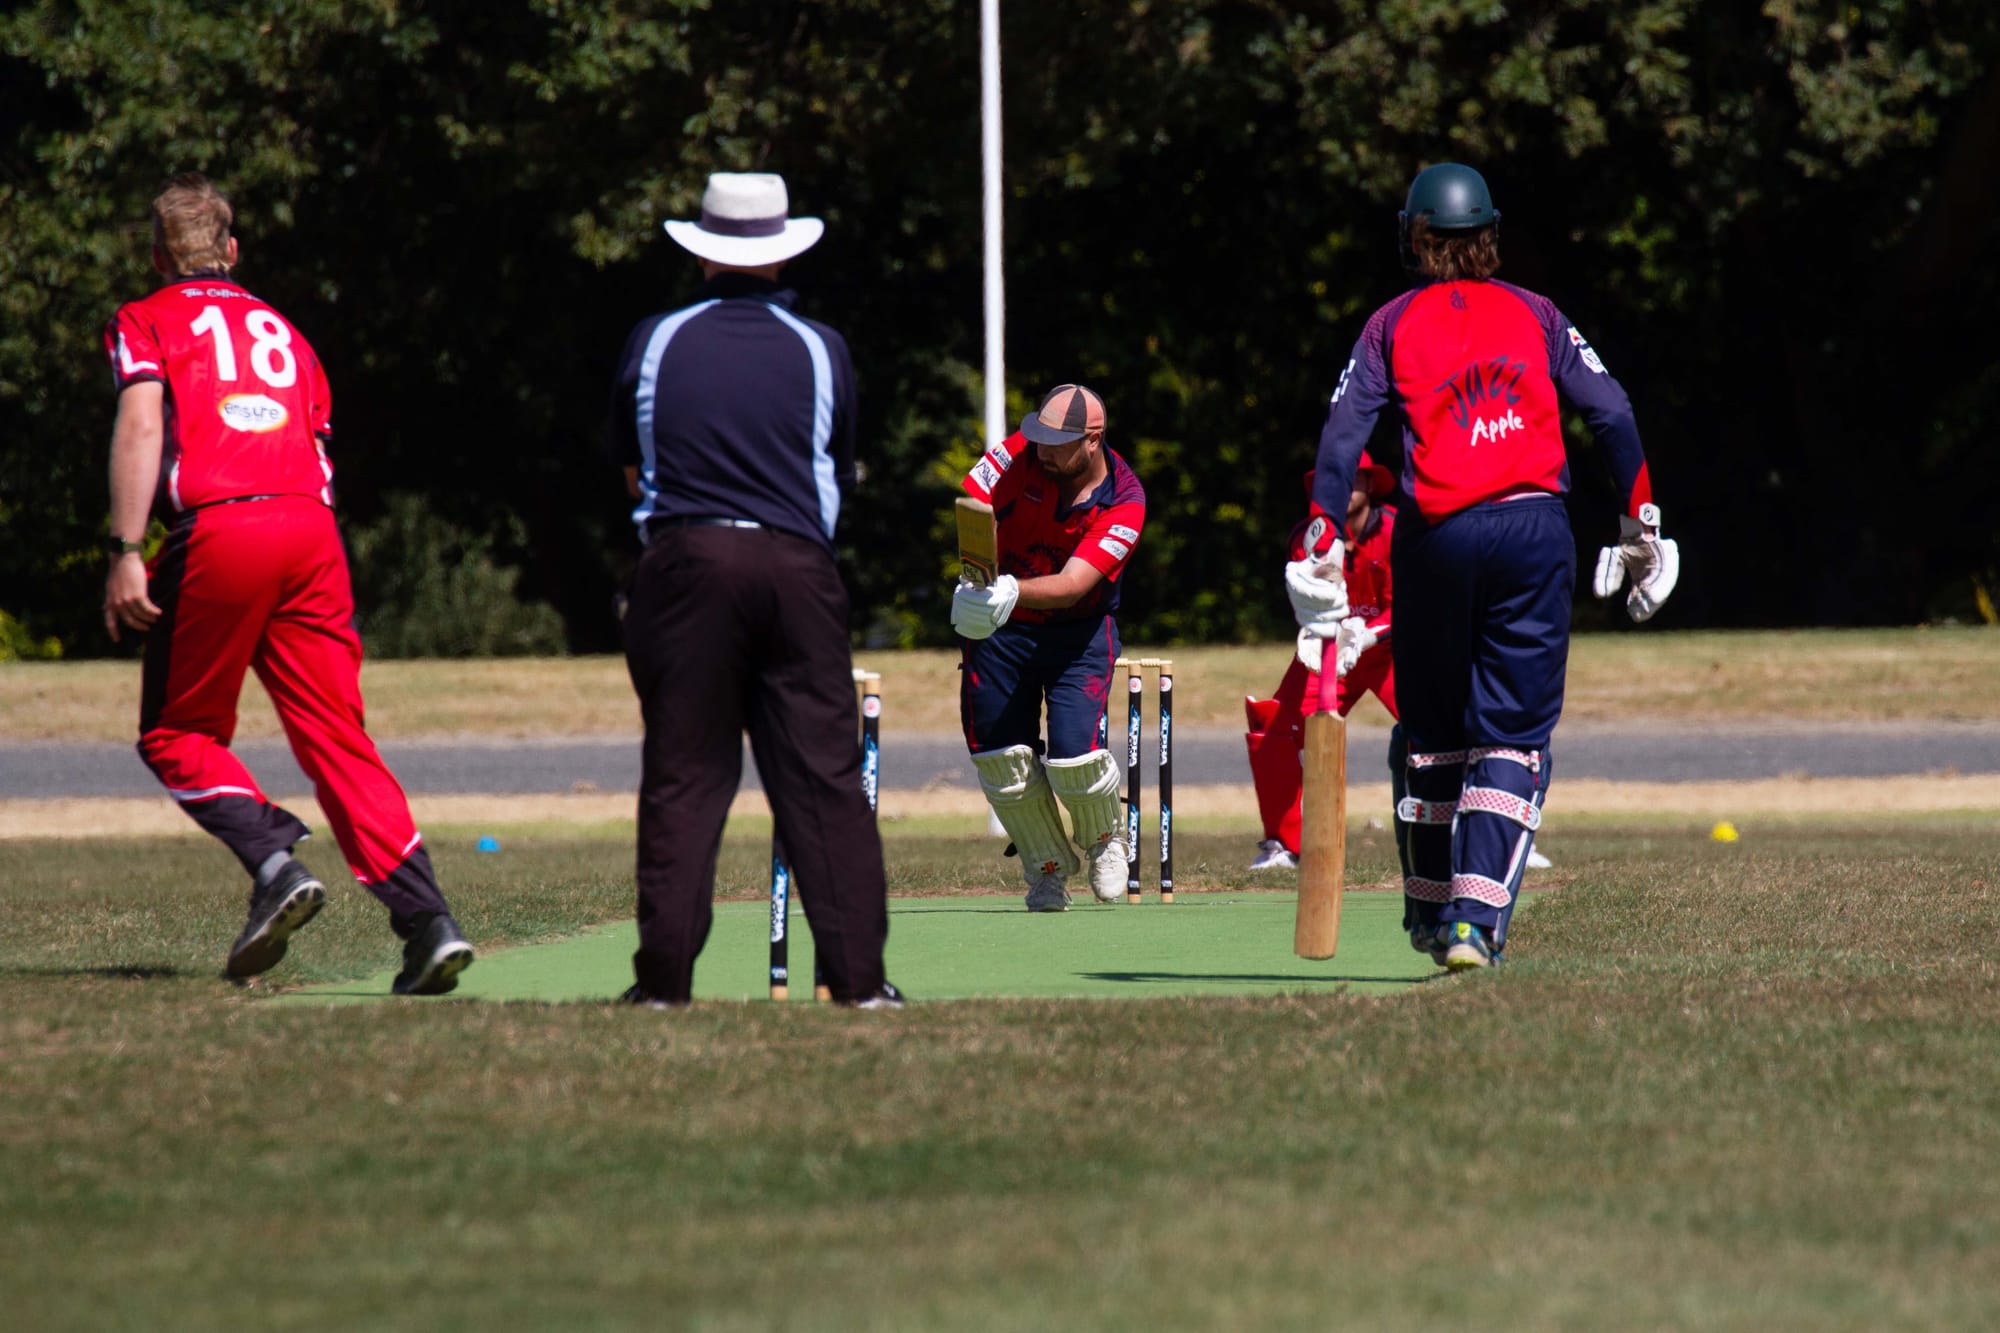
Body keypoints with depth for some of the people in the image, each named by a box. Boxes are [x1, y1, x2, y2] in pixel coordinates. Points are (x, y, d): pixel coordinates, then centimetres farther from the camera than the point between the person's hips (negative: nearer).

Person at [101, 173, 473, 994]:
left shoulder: (145, 323, 14)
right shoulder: (281, 331, 28)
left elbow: (142, 425, -4)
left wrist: (126, 552, -11)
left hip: (218, 530, -4)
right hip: (313, 532, 4)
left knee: (175, 734, 9)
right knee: (337, 739, 3)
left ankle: (275, 864, -15)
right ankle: (427, 918, -11)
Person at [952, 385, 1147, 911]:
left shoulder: (1124, 501, -21)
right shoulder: (1020, 454, -14)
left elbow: (1072, 585, -31)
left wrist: (1012, 591, -49)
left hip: (1078, 628, -2)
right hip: (1000, 629, 2)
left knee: (1074, 756, -16)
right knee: (1002, 758, -2)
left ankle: (1105, 837, 19)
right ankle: (1047, 869, 23)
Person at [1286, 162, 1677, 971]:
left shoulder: (1392, 325, 8)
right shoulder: (1535, 314, 11)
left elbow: (1341, 439, -4)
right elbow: (1610, 413, 3)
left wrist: (1324, 542, -7)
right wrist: (1640, 522, 8)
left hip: (1435, 537, 0)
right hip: (1535, 528, 0)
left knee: (1434, 731, 16)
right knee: (1513, 735, 0)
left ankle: (1430, 911, 26)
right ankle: (1477, 920, -14)